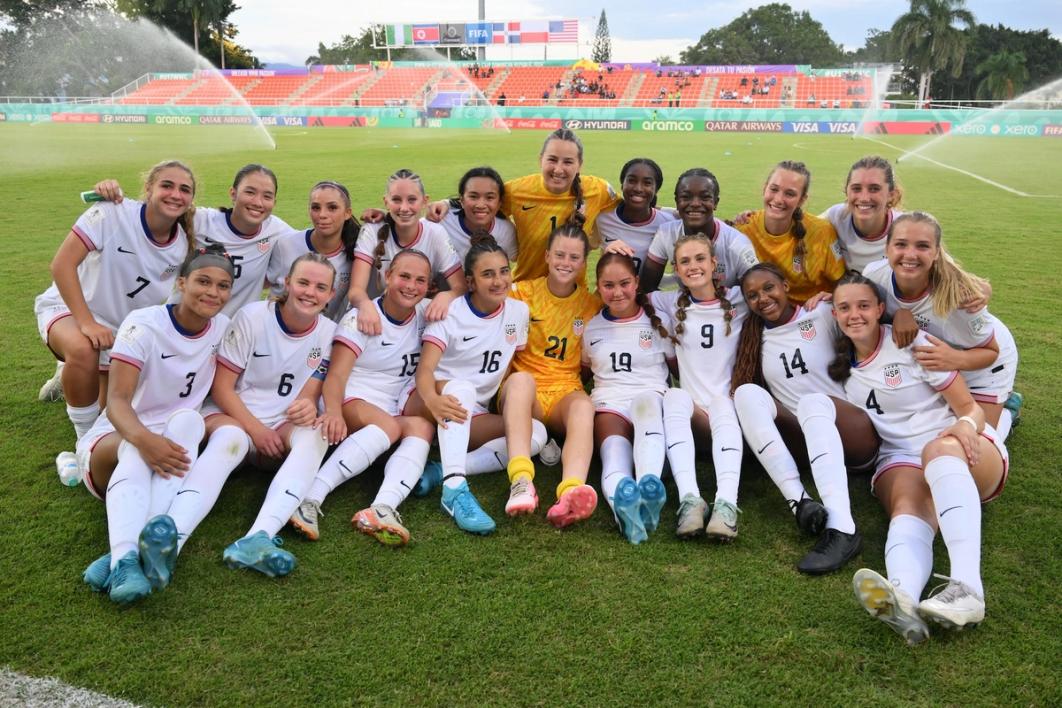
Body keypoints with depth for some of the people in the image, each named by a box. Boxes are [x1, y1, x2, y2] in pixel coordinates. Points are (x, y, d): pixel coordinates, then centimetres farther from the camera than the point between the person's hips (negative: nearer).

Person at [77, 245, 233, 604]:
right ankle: (125, 559, -60)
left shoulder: (224, 329, 1)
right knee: (134, 450, -38)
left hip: (176, 441, 3)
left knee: (189, 420, -33)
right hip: (116, 437, -2)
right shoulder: (144, 324, -13)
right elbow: (117, 400, -23)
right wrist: (143, 438, -43)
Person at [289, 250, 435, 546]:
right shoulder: (360, 319, -5)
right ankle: (310, 498, -49)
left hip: (398, 407, 4)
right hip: (353, 402, -4)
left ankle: (383, 509, -55)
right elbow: (336, 375, -17)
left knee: (422, 427, -31)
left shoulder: (426, 313, 9)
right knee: (388, 426, -37)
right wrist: (333, 412, -38)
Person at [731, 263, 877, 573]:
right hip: (801, 441, 3)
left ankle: (842, 527, -53)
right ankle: (798, 500, -38)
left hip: (855, 436, -3)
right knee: (747, 392, -21)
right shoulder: (753, 338, 13)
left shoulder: (823, 314, 3)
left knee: (813, 401, -35)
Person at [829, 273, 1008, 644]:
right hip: (901, 461, 2)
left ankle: (967, 588, -56)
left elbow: (971, 408, -3)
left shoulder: (913, 344, -1)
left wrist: (966, 425, -27)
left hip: (964, 451, -2)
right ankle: (902, 599, -68)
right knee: (907, 507, -34)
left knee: (939, 450, -39)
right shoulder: (840, 362, 12)